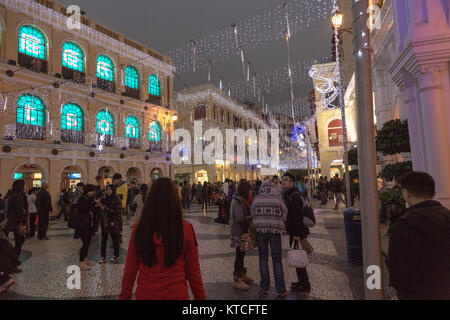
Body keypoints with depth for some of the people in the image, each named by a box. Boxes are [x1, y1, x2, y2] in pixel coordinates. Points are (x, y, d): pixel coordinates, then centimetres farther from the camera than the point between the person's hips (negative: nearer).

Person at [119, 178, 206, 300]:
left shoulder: (139, 229, -13)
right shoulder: (185, 229, -16)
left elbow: (129, 271, -5)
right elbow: (193, 271, -9)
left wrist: (124, 296, 9)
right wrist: (201, 296, 4)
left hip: (144, 294, 2)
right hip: (177, 294, -1)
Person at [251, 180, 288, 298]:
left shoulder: (257, 199, 0)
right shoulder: (278, 199, -4)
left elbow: (252, 215, 4)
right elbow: (285, 214, 1)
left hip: (260, 231, 1)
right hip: (275, 231, -1)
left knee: (263, 259, 12)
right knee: (277, 260, 8)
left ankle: (264, 288, 18)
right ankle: (280, 290, 14)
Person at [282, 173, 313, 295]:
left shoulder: (294, 196, -18)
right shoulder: (288, 195, 14)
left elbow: (298, 216, -24)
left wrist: (297, 235, -25)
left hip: (297, 232, -10)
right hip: (294, 232, 10)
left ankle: (304, 286, 10)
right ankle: (302, 282, 31)